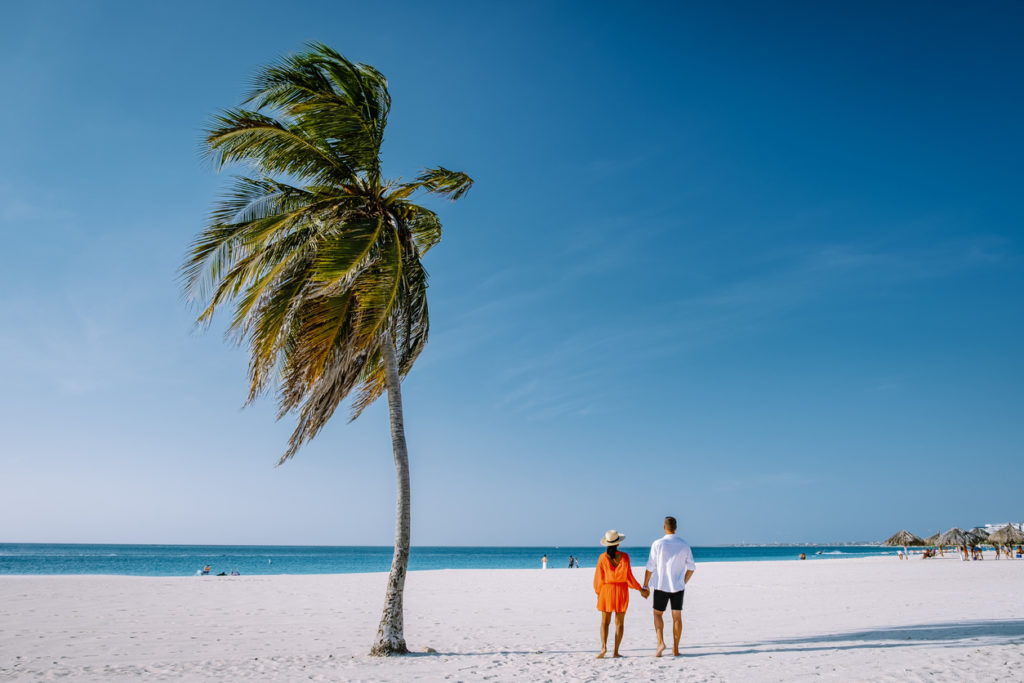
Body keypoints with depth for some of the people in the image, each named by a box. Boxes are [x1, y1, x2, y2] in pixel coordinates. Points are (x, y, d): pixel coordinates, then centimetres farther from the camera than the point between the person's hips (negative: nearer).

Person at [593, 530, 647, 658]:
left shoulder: (603, 558, -6)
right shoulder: (624, 557, -9)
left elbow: (599, 577, -2)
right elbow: (629, 577, -7)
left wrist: (598, 592, 14)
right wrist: (640, 589, 5)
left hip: (606, 590, 1)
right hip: (621, 590, 0)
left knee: (605, 621, 10)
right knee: (619, 622, 9)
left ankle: (604, 647, -8)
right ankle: (615, 651, 7)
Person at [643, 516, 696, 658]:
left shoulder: (658, 544, -10)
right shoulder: (684, 545, 0)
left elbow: (650, 567, -7)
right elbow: (691, 567, 6)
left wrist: (645, 585, 3)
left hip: (661, 586, -2)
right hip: (678, 587, 2)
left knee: (658, 614, 12)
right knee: (677, 617, 8)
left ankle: (660, 642, -6)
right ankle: (675, 649, 10)